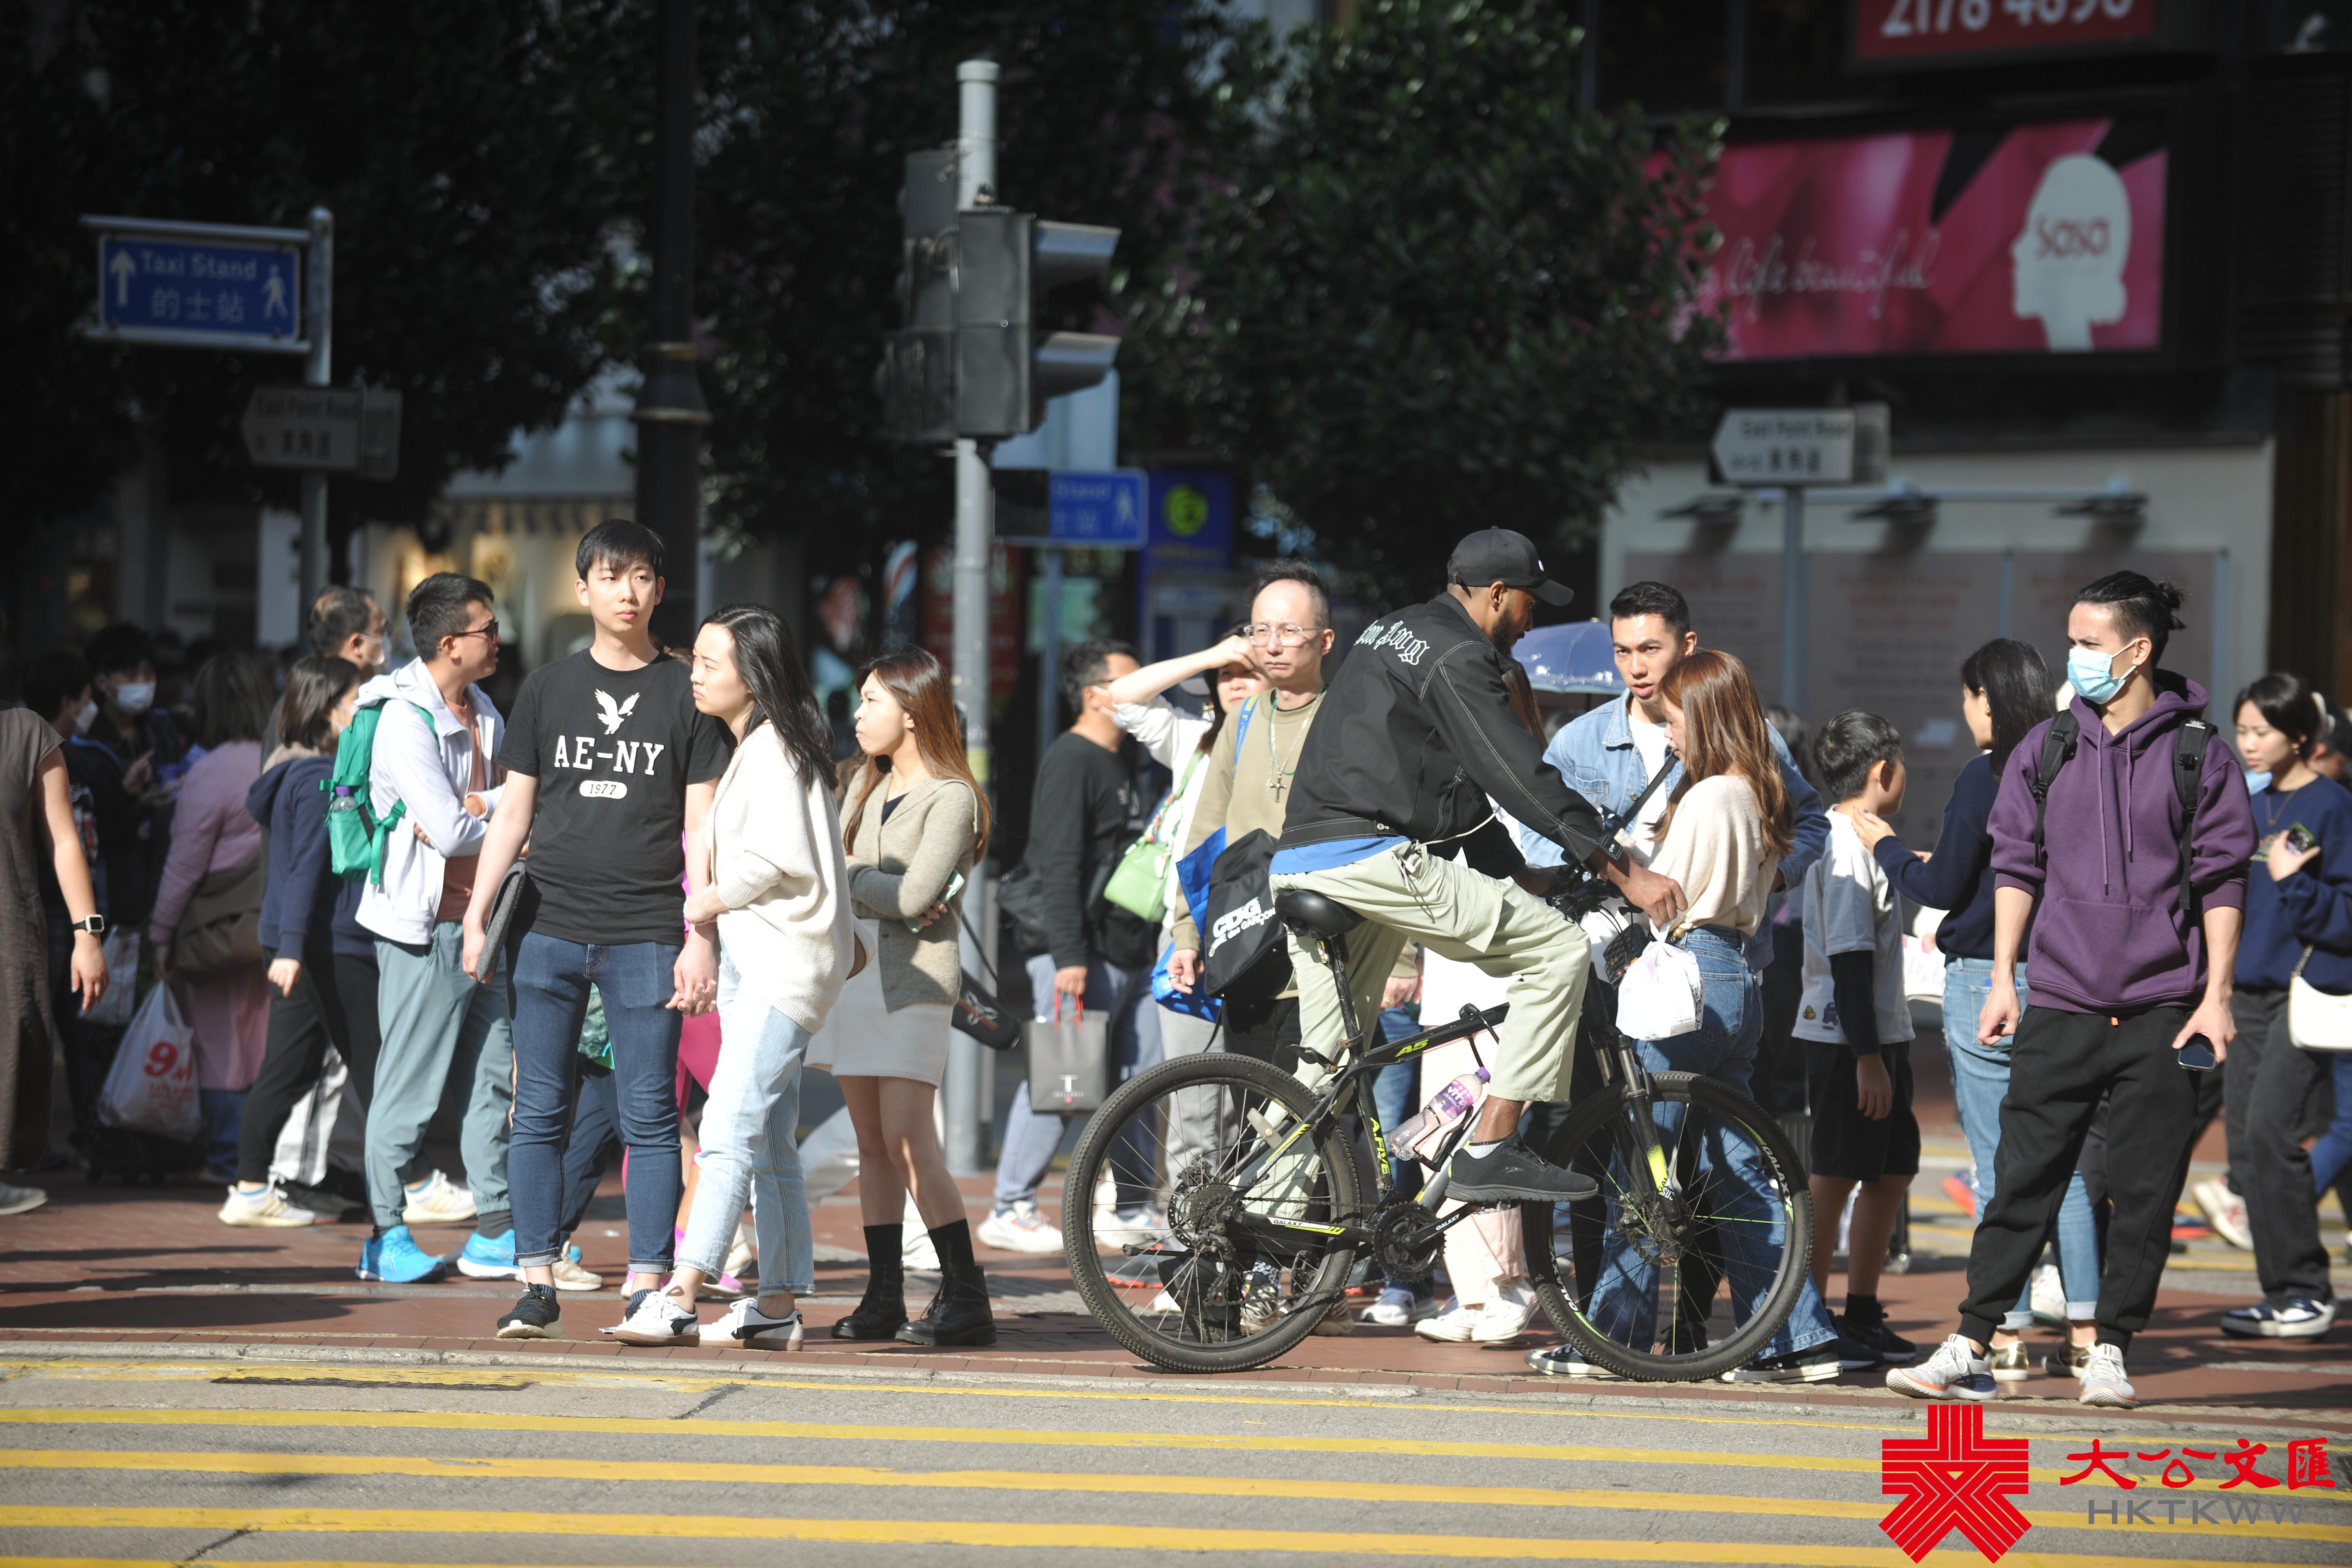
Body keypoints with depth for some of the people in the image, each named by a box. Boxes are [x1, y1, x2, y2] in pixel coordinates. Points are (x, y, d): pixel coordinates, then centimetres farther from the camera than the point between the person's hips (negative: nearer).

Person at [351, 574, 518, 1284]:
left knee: (496, 1079, 8)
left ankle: (495, 1232, 13)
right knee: (410, 1086, -2)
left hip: (484, 920, 8)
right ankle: (387, 1235, 5)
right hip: (426, 930, -8)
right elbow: (451, 831, -19)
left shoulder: (482, 711, 12)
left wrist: (470, 813, -12)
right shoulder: (405, 719, -14)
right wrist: (505, 804, -2)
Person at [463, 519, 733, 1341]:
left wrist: (701, 937, -5)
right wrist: (477, 917, 4)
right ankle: (538, 1284, 4)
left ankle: (646, 1288, 1)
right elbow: (513, 813, 12)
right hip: (547, 928, 2)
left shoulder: (686, 694, 5)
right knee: (539, 1113, 1)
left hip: (645, 936, -2)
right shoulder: (547, 688, 10)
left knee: (649, 1118, -2)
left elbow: (701, 827, 3)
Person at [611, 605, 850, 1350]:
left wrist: (712, 902, -7)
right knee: (770, 1145, 10)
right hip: (749, 959, 11)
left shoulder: (774, 749, -11)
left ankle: (680, 1299, -27)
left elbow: (778, 857, -20)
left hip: (787, 960, -11)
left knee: (729, 1129, -18)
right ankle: (779, 1306, 13)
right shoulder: (752, 749, 19)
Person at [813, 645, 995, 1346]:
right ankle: (883, 1299, 9)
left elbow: (913, 895, -17)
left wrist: (853, 880, -3)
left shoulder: (951, 797, -8)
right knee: (873, 1144, 6)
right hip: (857, 967, 7)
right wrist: (884, 893, -11)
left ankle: (966, 1299, -12)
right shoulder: (867, 784, 16)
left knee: (908, 1143, -14)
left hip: (915, 979, -7)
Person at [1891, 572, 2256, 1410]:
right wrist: (2003, 979, 6)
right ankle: (1969, 1349, 1)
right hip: (2061, 1005, 2)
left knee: (2145, 1191, 1)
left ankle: (2111, 1352, 11)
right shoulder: (2047, 748, 8)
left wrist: (2217, 996, -4)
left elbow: (2222, 882, 1)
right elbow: (2017, 866, 11)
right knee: (2024, 1181, 0)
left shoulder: (2197, 753, 0)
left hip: (2162, 1010, -1)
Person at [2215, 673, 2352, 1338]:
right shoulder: (2254, 807, 13)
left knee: (2270, 1129, -16)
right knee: (2245, 1136, 4)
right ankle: (2280, 1293, 10)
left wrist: (2293, 883, -23)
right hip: (2251, 989, 8)